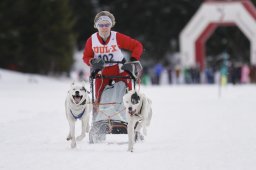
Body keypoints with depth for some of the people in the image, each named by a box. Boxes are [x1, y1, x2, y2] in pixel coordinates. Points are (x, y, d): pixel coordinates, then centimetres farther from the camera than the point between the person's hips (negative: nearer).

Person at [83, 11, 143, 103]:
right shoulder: (91, 40, -6)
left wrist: (133, 59, -21)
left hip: (120, 71, -1)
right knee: (99, 98, -2)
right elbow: (86, 57, 5)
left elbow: (137, 46, -7)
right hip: (102, 73, 1)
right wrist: (92, 61, -17)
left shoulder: (118, 37, -12)